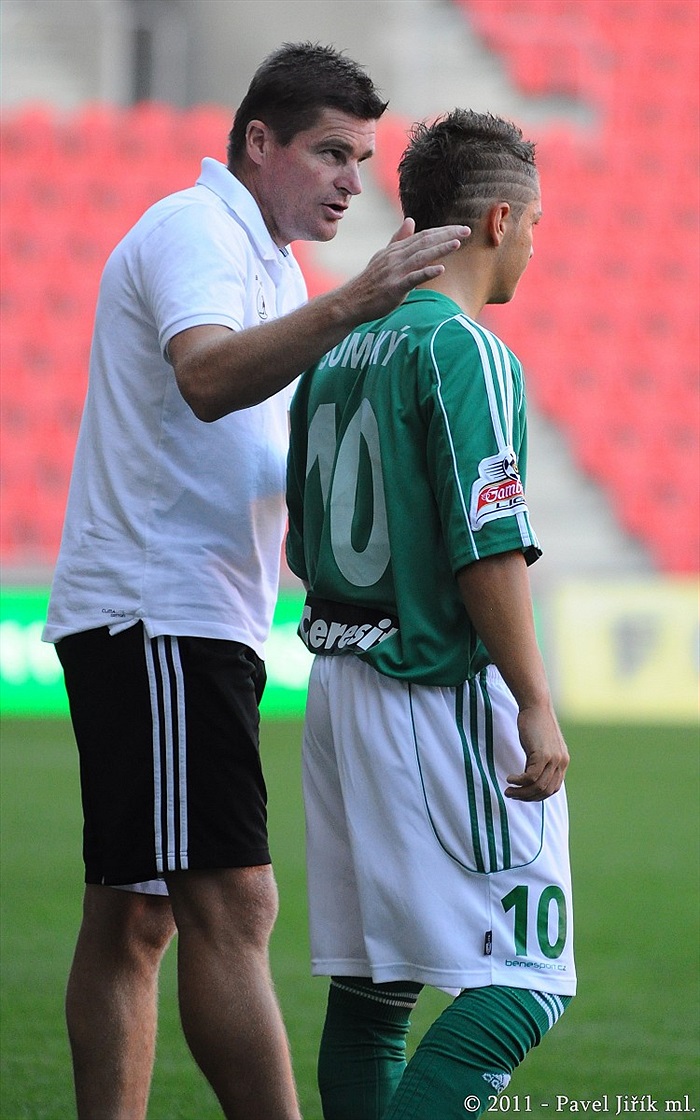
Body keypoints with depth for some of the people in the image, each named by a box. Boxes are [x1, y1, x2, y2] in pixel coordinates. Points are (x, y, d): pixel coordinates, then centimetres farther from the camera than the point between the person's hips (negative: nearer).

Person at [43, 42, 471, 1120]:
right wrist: (350, 305, -40)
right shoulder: (193, 231, -9)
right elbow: (207, 379, -30)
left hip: (189, 624, 11)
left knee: (133, 920, 8)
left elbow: (277, 468, 26)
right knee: (229, 906, -16)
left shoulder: (265, 262, 23)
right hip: (159, 616, -11)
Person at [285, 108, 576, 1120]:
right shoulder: (464, 351, -12)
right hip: (444, 690, -9)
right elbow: (486, 545, -18)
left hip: (337, 684, 9)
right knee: (525, 980, -9)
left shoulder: (336, 352, 13)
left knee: (373, 980, 10)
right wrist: (537, 707, -16)